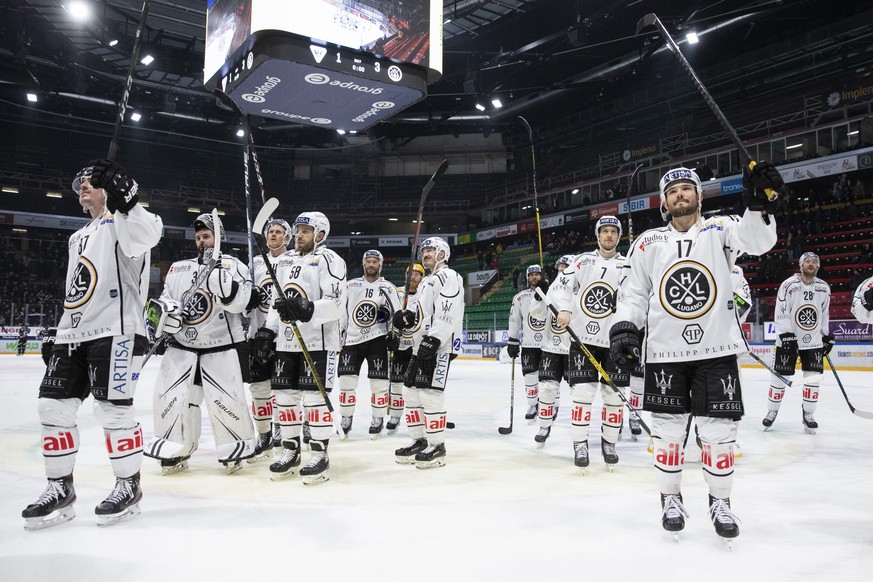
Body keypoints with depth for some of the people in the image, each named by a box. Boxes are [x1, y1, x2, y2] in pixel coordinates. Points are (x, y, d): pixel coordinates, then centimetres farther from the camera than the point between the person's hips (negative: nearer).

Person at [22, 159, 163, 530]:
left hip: (115, 331, -9)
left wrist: (127, 202, -39)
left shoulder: (122, 223, 0)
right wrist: (58, 335, 26)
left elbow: (148, 234, -27)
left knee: (112, 408, -9)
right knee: (53, 407, 5)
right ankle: (60, 490, 16)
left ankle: (128, 486, 7)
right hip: (73, 333, 9)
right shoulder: (78, 238, 27)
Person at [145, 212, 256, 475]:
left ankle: (236, 449, 12)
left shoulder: (233, 265, -2)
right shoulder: (178, 268, 13)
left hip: (222, 346, -4)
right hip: (181, 345, 5)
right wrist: (166, 311, -8)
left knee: (226, 401, -9)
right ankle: (175, 452, 16)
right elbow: (165, 299, 14)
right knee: (169, 398, 0)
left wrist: (216, 271, -24)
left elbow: (237, 302, -17)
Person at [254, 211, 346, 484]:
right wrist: (267, 331, 13)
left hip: (318, 340, -7)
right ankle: (290, 451, 22)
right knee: (284, 395, 9)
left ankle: (320, 455, 4)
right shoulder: (284, 261, 17)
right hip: (286, 341, 7)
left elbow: (336, 303, -18)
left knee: (314, 396, -7)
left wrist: (306, 311, -31)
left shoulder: (329, 260, -7)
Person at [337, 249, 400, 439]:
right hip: (352, 339, 2)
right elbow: (341, 312, 13)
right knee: (346, 381, -1)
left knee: (378, 381, -2)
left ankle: (378, 419, 13)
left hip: (377, 339, -2)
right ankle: (345, 419, 13)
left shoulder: (388, 288, 3)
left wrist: (388, 314, -21)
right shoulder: (350, 286, 11)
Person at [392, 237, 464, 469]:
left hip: (440, 347, -10)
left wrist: (433, 340, -27)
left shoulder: (448, 276, -7)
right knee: (411, 392, 10)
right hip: (422, 345, 11)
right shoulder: (429, 281, 26)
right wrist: (407, 316, 8)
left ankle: (437, 446, -3)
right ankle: (420, 440, 19)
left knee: (430, 393, -11)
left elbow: (447, 314, -20)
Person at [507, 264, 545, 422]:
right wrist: (512, 342, 3)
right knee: (530, 375, 1)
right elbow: (514, 321, 7)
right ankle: (533, 405, 16)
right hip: (528, 344, 1)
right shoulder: (520, 297, 4)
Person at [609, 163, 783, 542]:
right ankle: (671, 499, 25)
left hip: (717, 351, 0)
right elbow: (632, 293, 8)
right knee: (667, 431, 6)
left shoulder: (720, 230, 4)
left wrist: (758, 205, -32)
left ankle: (720, 502, 25)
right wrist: (623, 328, -4)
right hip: (664, 354, 1)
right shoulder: (648, 243, 7)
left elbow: (758, 241, -15)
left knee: (719, 432, 5)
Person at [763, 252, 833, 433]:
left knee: (813, 378, 1)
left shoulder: (824, 288, 6)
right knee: (780, 376, 0)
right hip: (788, 338, -4)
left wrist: (827, 336, 15)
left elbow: (824, 314, 17)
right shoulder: (789, 285, -9)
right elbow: (781, 313, -12)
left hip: (814, 341, 4)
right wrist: (786, 335, -19)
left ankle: (808, 415, 15)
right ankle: (772, 411, 15)